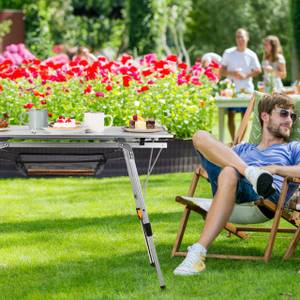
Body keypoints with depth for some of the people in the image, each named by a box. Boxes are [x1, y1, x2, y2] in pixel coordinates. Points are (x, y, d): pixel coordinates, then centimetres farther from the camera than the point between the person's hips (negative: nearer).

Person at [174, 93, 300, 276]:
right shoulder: (244, 149, 42)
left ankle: (198, 252, -49)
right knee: (201, 136, -11)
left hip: (268, 195, -4)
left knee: (229, 173, -39)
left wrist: (274, 168, -9)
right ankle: (252, 172, -30)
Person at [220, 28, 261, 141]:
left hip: (246, 89, 1)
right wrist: (233, 73, -16)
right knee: (231, 114, -5)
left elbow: (258, 70, 3)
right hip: (231, 89, -1)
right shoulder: (228, 53, 2)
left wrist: (246, 75, -13)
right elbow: (221, 72, 2)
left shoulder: (251, 55, 4)